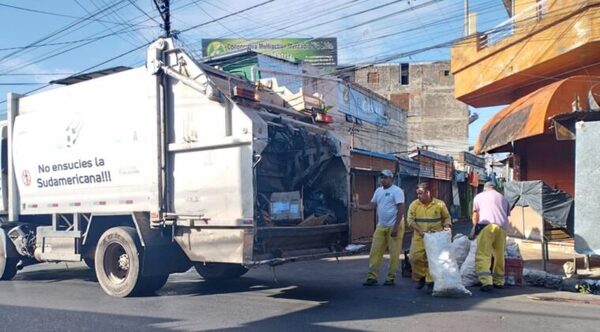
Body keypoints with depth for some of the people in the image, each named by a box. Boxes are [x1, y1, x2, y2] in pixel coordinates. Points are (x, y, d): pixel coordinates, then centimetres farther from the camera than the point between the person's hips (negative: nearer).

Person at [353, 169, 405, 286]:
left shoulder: (397, 191, -9)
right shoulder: (378, 191, 12)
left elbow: (401, 210, -14)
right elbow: (371, 206, 12)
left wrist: (395, 227, -19)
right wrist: (358, 206, -5)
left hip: (394, 226, -7)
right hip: (381, 226, 7)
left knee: (394, 254, -1)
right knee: (375, 252, 3)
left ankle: (391, 278, 9)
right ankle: (372, 277, 6)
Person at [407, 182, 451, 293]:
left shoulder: (439, 204, -1)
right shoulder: (414, 204, 0)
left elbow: (447, 217, 12)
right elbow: (410, 219, -5)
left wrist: (446, 226, -7)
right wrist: (419, 230, -17)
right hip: (419, 237, 2)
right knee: (415, 258, -4)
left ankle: (430, 282, 8)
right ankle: (420, 277, 21)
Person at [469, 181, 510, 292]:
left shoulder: (479, 196, 19)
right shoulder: (503, 198, 28)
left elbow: (475, 215, 15)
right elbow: (507, 215, 22)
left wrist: (474, 228, 25)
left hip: (486, 225, -4)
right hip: (502, 227, 4)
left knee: (483, 256, -8)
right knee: (499, 256, 16)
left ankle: (486, 282, -22)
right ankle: (499, 281, 23)